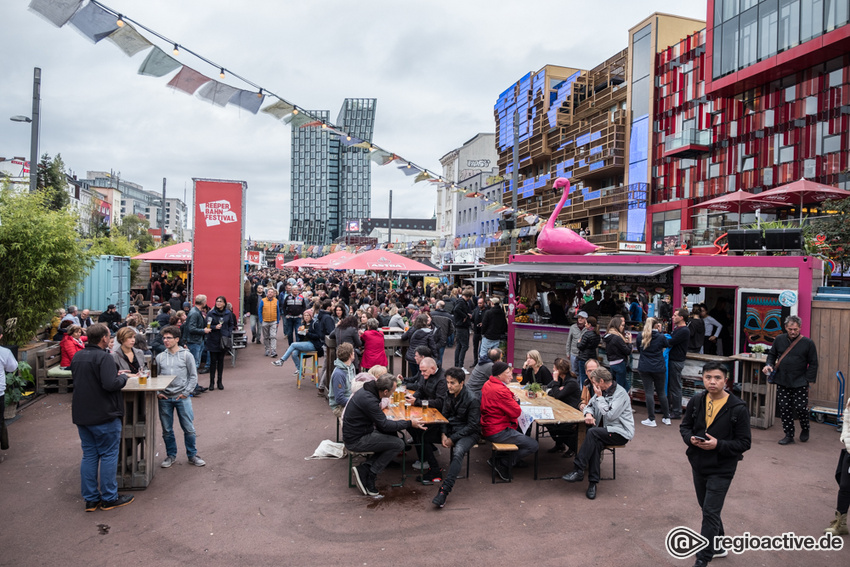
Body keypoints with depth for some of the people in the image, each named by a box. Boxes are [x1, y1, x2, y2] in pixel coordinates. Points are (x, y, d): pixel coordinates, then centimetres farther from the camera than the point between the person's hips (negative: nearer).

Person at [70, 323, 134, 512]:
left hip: (81, 415, 8)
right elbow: (111, 384, -28)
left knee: (89, 455, 13)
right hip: (104, 416, -8)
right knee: (109, 455, 4)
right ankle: (109, 498, 12)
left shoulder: (77, 357, 9)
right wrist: (123, 376, -7)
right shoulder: (103, 357, -19)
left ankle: (90, 499, 20)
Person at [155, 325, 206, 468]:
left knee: (189, 429, 1)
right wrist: (157, 392, -2)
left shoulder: (186, 355, 0)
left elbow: (193, 376, 1)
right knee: (167, 430, 9)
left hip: (182, 398, -2)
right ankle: (171, 455, 26)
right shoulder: (160, 357, 7)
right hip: (165, 398, 2)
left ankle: (192, 455, 16)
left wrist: (186, 392, -7)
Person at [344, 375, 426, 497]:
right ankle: (369, 477, -3)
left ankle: (364, 467, 2)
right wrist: (409, 423, -13)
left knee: (393, 436, 8)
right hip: (356, 440, -10)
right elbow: (385, 425, -21)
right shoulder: (368, 400, -27)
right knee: (399, 444, -11)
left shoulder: (367, 391, 3)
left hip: (357, 432, 10)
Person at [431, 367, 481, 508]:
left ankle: (444, 490, -39)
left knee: (458, 452, -36)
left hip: (468, 434, -7)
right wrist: (443, 434, -7)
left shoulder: (472, 400, -17)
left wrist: (453, 438, -18)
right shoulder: (449, 395, 3)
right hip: (450, 429, 7)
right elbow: (444, 416, 10)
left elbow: (472, 426, -15)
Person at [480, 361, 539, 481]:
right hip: (498, 432, -10)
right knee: (534, 446, -6)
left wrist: (513, 399, -2)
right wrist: (516, 402, 4)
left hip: (487, 428, 10)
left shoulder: (488, 384, 9)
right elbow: (516, 412, -17)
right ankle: (502, 464, 0)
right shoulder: (500, 390, -23)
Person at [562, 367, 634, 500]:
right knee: (596, 443, -27)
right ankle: (592, 482, -26)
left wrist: (600, 397, -16)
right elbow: (590, 405, 16)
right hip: (606, 430, 6)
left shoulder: (620, 393, -14)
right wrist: (588, 414, -7)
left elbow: (610, 415, -23)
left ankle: (579, 471, -26)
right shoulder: (602, 391, 11)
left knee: (592, 432, -29)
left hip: (621, 432, -6)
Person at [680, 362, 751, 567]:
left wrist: (718, 444, -25)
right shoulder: (696, 401, -4)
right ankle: (719, 546, 42)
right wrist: (691, 438, -14)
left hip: (721, 469, -5)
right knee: (707, 509, 20)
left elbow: (744, 443, -12)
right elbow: (684, 426, 8)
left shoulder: (738, 408, -16)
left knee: (710, 513, -3)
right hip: (699, 465, 5)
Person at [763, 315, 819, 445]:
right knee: (784, 409, 4)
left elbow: (813, 363, 0)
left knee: (801, 407, -1)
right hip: (782, 382, 3)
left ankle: (805, 429, 29)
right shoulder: (779, 340, 4)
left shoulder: (808, 343, -4)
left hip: (800, 383, -3)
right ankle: (789, 435, 16)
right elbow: (772, 354, 17)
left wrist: (809, 380, -5)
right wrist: (769, 365, -2)